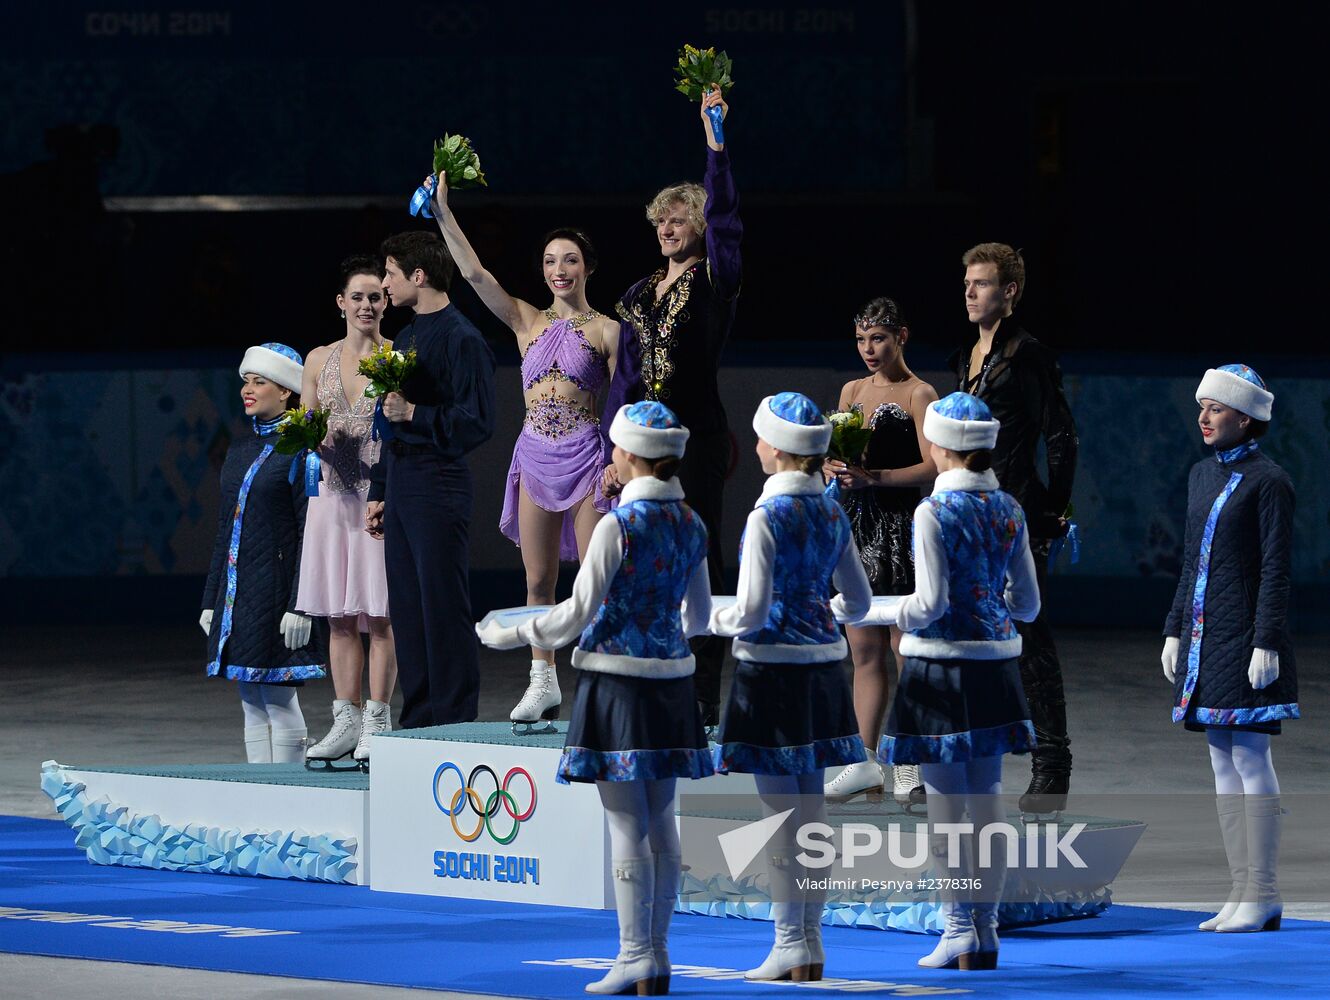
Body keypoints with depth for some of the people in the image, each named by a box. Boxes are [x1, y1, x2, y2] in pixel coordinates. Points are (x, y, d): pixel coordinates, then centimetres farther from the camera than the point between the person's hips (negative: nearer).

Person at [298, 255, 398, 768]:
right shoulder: (319, 360, 11)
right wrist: (318, 438, -6)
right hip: (334, 493, 4)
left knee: (380, 613, -5)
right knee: (340, 615, 5)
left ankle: (377, 721, -2)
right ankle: (346, 721, 9)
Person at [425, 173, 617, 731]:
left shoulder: (606, 330, 1)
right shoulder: (527, 323, 10)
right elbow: (473, 272, 3)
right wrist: (442, 212, -2)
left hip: (586, 455, -4)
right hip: (535, 455, 4)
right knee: (538, 579, 5)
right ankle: (543, 685, 12)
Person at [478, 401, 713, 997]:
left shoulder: (619, 525, -15)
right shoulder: (690, 523, 7)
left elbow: (580, 612, -13)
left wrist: (513, 637, -1)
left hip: (616, 679, -7)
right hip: (670, 679, 7)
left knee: (627, 823, -4)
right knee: (660, 821, 10)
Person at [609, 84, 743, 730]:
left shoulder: (715, 282, 0)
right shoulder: (641, 295, 16)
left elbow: (722, 213, -14)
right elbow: (626, 377, 16)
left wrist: (715, 139, -19)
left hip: (697, 437, -6)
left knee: (697, 558, -5)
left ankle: (703, 698, -3)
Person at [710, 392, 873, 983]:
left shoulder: (767, 517, -15)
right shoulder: (832, 514, 6)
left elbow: (751, 612, -18)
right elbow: (857, 603, 13)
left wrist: (719, 621, 1)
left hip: (771, 668, -7)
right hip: (821, 668, 7)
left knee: (779, 811, -2)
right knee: (811, 805, 12)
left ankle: (790, 947, 1)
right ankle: (811, 942, 17)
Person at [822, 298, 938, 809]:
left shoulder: (919, 394, -5)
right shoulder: (853, 391, 15)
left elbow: (932, 466, -13)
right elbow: (834, 454, 17)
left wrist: (873, 477, -22)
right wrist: (831, 467, -6)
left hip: (900, 523, -6)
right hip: (856, 522, 7)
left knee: (902, 648, -5)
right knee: (864, 650, 7)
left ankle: (908, 767, -2)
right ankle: (864, 762, 10)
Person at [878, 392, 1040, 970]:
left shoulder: (935, 511, -13)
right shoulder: (1009, 510, 5)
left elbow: (932, 603, -17)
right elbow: (1027, 603, 8)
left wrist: (901, 617, 3)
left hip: (941, 664, -6)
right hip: (996, 662, 6)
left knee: (945, 804, 0)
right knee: (988, 801, 10)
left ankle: (958, 932, 1)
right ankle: (986, 932, 13)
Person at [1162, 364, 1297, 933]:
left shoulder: (1268, 481, -9)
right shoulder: (1202, 475, 14)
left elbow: (1276, 571, -11)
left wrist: (1266, 642, -16)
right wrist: (1175, 631, 16)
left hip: (1244, 637, -8)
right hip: (1205, 637, 8)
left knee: (1250, 758, -7)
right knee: (1223, 762, 8)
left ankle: (1263, 896, -4)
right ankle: (1243, 892, 12)